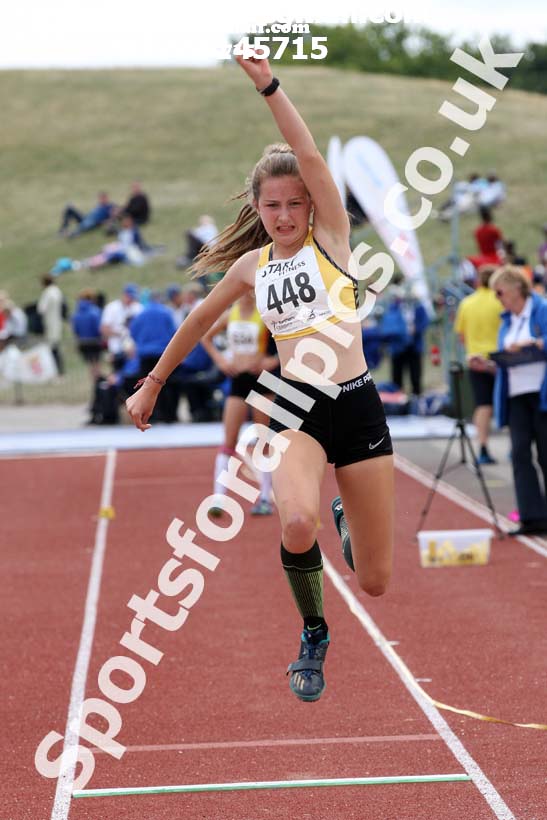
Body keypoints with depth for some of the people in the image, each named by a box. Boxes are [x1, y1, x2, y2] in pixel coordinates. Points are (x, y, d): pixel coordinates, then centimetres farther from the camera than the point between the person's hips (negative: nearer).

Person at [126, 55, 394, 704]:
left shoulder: (330, 237, 1)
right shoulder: (252, 265, 10)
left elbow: (310, 158, -15)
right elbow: (200, 319, 27)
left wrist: (268, 86, -21)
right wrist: (153, 382, 34)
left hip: (358, 406, -1)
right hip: (296, 407, 1)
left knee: (374, 581, 3)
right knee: (297, 526, -32)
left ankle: (346, 512, 41)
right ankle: (313, 636, -2)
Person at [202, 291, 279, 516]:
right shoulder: (230, 315, 6)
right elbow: (206, 337, 20)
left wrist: (274, 361, -13)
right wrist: (219, 359, 7)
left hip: (260, 379, -3)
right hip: (237, 380, 3)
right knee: (229, 441, -4)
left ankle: (266, 498, 10)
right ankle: (218, 497, -7)